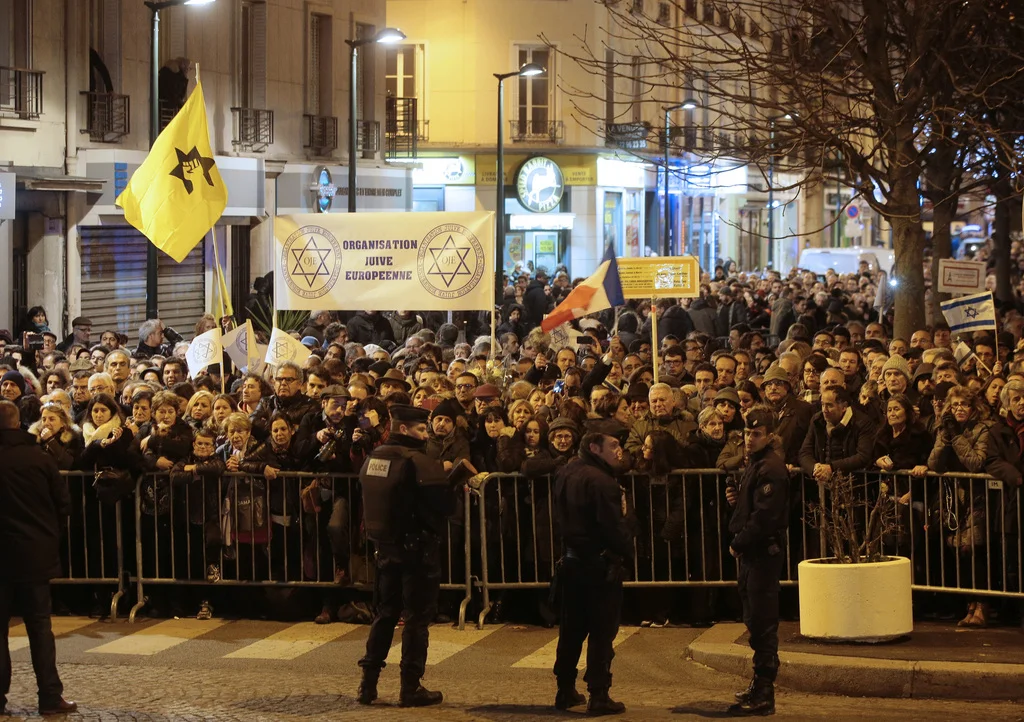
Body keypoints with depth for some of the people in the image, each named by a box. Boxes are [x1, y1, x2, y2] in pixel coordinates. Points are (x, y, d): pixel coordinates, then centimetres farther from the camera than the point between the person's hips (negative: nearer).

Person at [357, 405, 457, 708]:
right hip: (419, 547, -7)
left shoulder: (373, 459, 6)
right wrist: (449, 481, 2)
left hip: (386, 545, 7)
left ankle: (369, 683, 16)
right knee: (417, 617, 1)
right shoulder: (419, 462, -17)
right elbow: (445, 506, -20)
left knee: (385, 612, 17)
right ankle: (411, 688, 4)